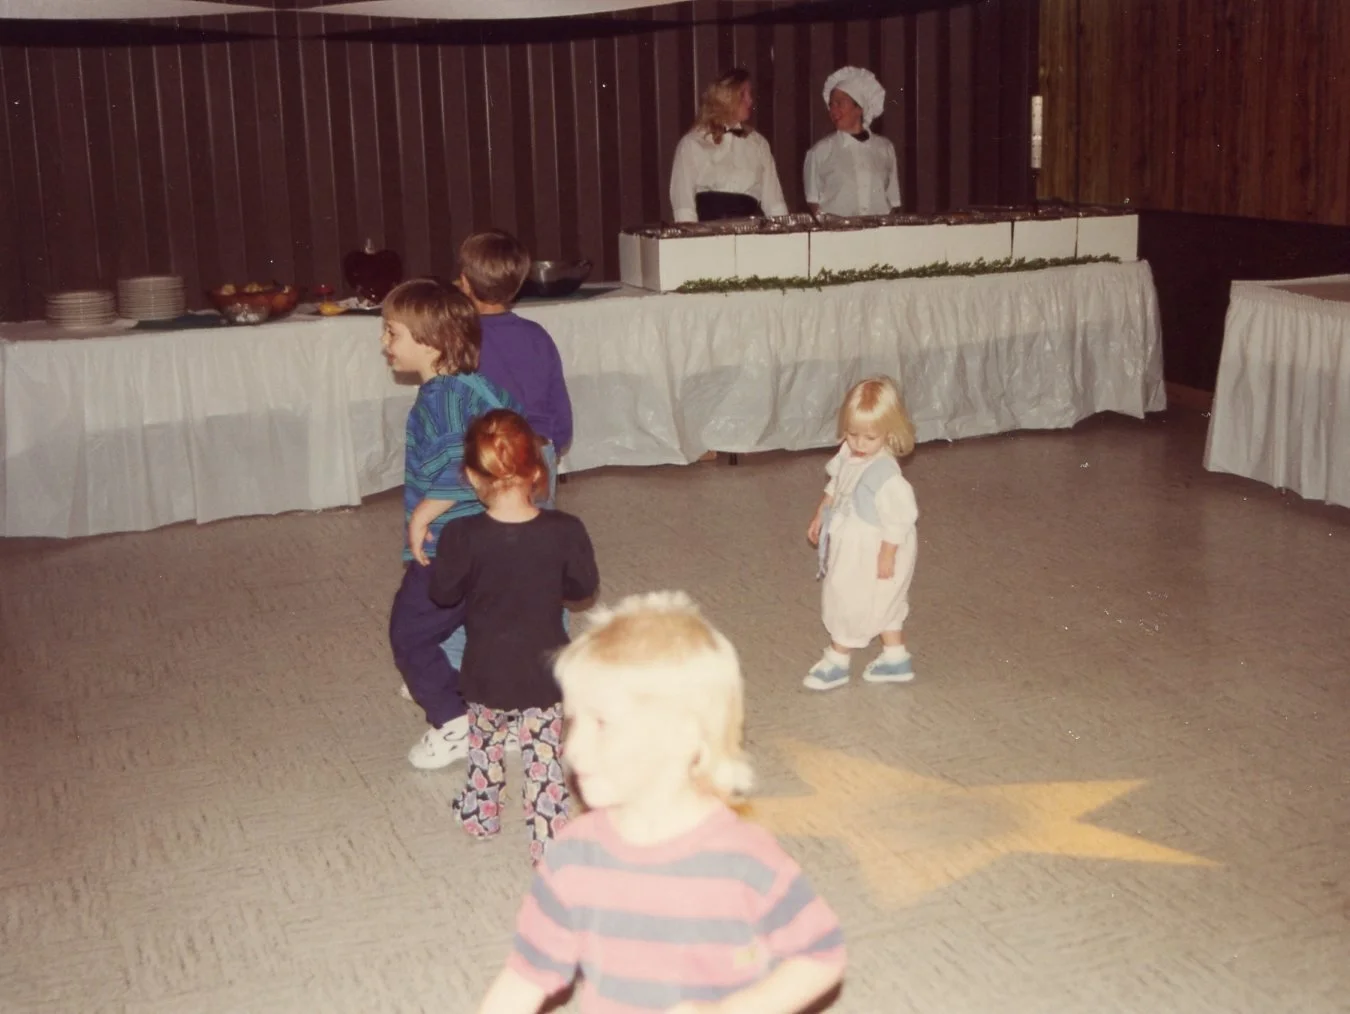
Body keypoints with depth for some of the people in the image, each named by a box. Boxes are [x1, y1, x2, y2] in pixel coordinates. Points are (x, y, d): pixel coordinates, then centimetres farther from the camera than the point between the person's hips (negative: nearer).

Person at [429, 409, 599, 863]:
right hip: (544, 672, -1)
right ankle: (548, 842, 17)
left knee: (485, 744, 27)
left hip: (487, 671, 1)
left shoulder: (462, 537, -21)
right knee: (545, 758, 13)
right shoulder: (565, 531, -18)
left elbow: (443, 592, -7)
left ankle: (480, 814, 45)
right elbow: (584, 586, -2)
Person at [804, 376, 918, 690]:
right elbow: (835, 487, 11)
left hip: (872, 552, -9)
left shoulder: (886, 475, -33)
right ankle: (895, 658, 39)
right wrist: (820, 516, 18)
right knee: (883, 604, 22)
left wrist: (887, 556, -23)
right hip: (849, 545, 9)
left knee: (849, 600, 8)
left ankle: (837, 660, 29)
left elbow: (899, 518, -28)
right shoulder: (848, 455, -7)